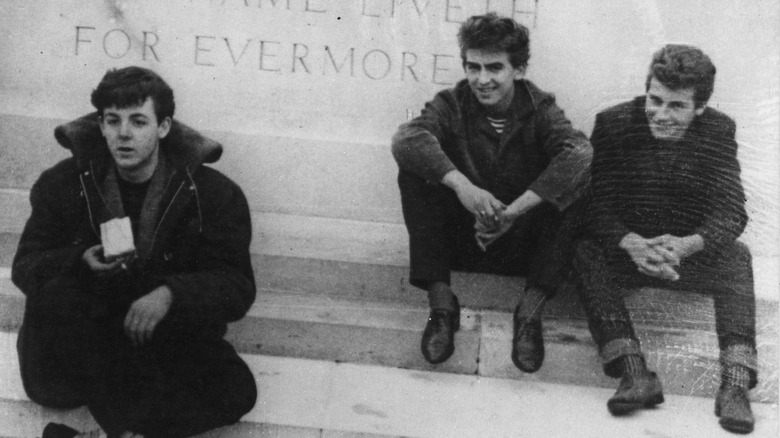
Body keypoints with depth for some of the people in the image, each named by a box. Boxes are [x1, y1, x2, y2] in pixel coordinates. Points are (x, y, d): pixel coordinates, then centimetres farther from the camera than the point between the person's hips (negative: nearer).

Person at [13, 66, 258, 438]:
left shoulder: (213, 194, -5)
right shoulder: (64, 183, -2)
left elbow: (237, 287, -7)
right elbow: (25, 266, 1)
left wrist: (171, 294, -27)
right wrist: (80, 263, -22)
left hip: (164, 335, 0)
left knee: (236, 389, -27)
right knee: (55, 294, -32)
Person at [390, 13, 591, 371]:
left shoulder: (540, 109, -5)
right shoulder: (452, 104, -4)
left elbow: (578, 152, -27)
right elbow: (407, 138, -25)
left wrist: (512, 211, -36)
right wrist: (461, 184, -41)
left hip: (522, 244, 0)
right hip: (459, 240, 1)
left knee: (565, 177, -24)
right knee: (414, 170, -21)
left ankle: (530, 310, -24)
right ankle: (441, 304, -20)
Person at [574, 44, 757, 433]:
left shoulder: (719, 131, -6)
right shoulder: (613, 124, -10)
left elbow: (732, 213, -14)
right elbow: (597, 204, -16)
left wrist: (686, 245, -36)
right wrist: (634, 245, -38)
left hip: (690, 253, 1)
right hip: (626, 251, -1)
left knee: (736, 256, -27)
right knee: (587, 252, -30)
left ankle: (736, 384, -35)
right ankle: (635, 374, -42)